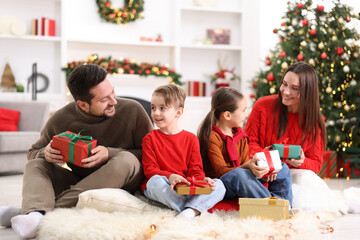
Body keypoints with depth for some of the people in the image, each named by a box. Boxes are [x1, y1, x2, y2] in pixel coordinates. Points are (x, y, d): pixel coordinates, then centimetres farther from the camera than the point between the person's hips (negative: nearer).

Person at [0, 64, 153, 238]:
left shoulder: (132, 111, -12)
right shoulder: (62, 120, -7)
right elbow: (32, 152, 7)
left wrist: (109, 154, -24)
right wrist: (46, 154, -19)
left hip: (121, 185, -2)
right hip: (83, 184, 2)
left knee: (126, 161, -33)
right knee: (35, 164, -14)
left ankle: (54, 210, -36)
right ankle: (35, 214, -47)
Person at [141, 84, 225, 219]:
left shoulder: (191, 139, 11)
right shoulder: (150, 139, 5)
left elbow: (195, 170, 8)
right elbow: (150, 170, -5)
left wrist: (203, 180, -17)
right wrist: (169, 177, -26)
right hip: (160, 189, -2)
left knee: (219, 185, -19)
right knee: (156, 181, -37)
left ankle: (191, 211, -44)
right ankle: (199, 209, -37)